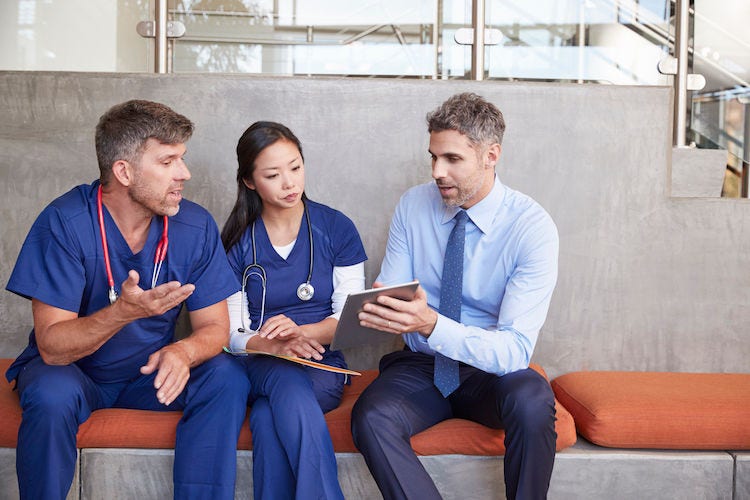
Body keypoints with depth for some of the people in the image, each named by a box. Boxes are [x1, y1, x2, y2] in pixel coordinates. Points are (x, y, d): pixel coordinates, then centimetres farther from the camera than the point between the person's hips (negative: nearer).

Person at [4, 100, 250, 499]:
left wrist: (183, 352, -33)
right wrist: (122, 312, -43)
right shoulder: (65, 223, -22)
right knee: (51, 395, -34)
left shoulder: (195, 226, -12)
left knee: (227, 379, -23)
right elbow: (51, 346, -24)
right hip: (72, 369, -2)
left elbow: (214, 327, -9)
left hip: (151, 372, 3)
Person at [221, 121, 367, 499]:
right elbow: (232, 333, 2)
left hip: (323, 366, 0)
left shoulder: (337, 228, 4)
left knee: (268, 419, -34)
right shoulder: (236, 241, 5)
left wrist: (301, 332, -19)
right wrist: (273, 344, -20)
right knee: (288, 382, -37)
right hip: (258, 366, 1)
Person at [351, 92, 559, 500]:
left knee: (531, 399, -34)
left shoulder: (533, 227, -15)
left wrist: (431, 324, -39)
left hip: (490, 374, -2)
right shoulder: (413, 205, -3)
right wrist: (379, 308, -28)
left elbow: (515, 349, -22)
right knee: (370, 416, -29)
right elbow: (390, 291, -1)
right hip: (420, 366, 2)